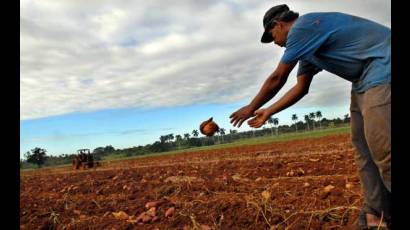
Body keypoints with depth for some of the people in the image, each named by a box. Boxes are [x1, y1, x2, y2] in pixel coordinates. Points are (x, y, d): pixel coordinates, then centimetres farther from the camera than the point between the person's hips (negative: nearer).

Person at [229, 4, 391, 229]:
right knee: (363, 147, 7)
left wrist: (252, 108, 0)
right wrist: (268, 112, 19)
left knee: (381, 149, -15)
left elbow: (277, 79, -12)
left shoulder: (303, 26, -14)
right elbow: (301, 88, 17)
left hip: (383, 69, -10)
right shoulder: (309, 42, 16)